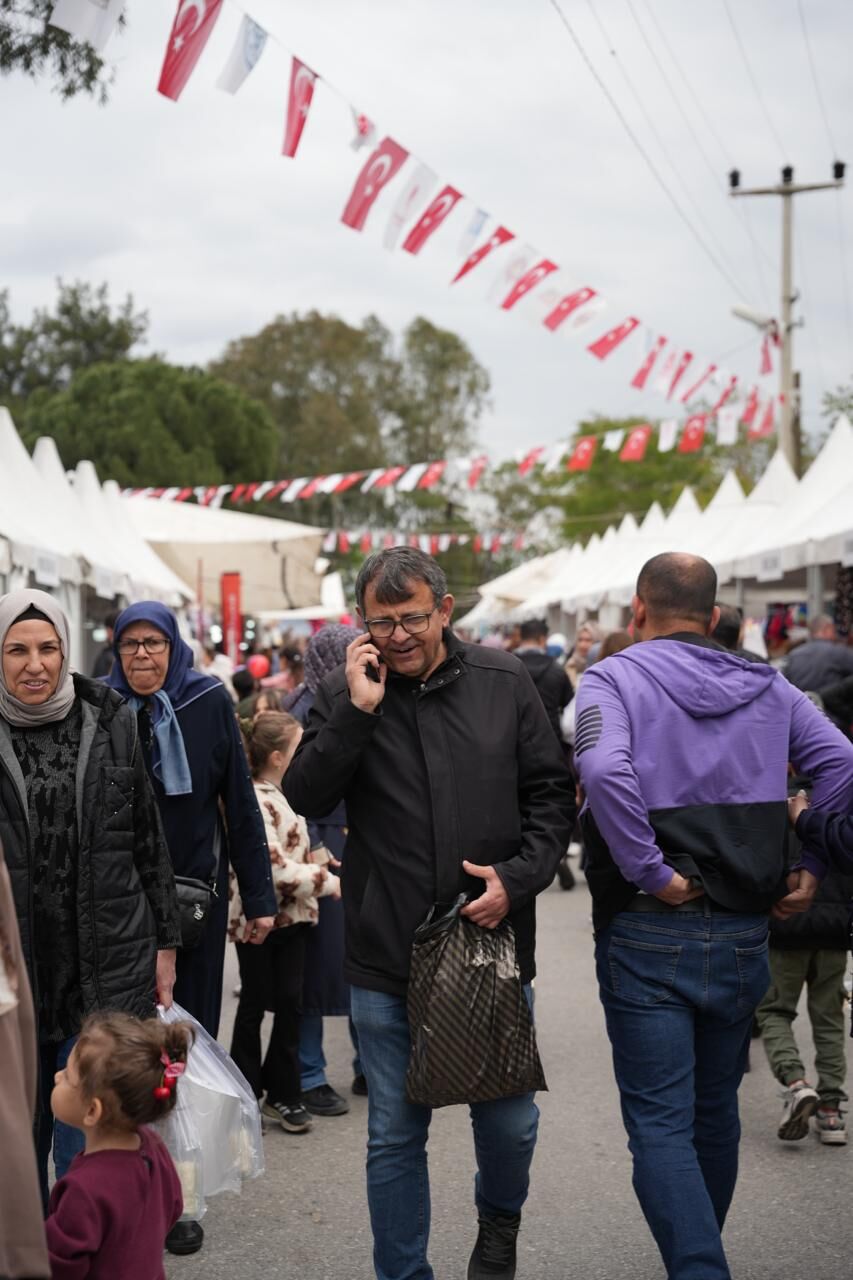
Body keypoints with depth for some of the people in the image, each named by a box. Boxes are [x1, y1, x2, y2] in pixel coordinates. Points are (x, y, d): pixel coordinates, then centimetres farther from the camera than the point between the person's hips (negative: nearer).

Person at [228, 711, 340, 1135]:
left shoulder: (286, 794, 10)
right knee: (255, 1004, 6)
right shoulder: (256, 801, -20)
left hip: (291, 915, 8)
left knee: (290, 1003, 8)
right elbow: (274, 869, -25)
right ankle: (246, 1094, 20)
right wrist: (330, 882, -21)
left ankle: (282, 1093, 18)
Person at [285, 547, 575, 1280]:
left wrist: (519, 876, -9)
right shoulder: (343, 696, 0)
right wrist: (357, 711, -19)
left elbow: (551, 794, 5)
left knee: (509, 1121, 11)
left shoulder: (504, 684, 1)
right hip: (385, 956, 0)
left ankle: (499, 1219, 43)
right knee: (395, 1136, 9)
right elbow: (306, 797, -10)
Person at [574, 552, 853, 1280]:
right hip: (744, 937, 5)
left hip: (648, 936, -5)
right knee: (716, 1111, 20)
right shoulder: (766, 686, 8)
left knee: (660, 1125, -1)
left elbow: (604, 768, -25)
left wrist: (650, 870, -18)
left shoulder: (614, 678, -6)